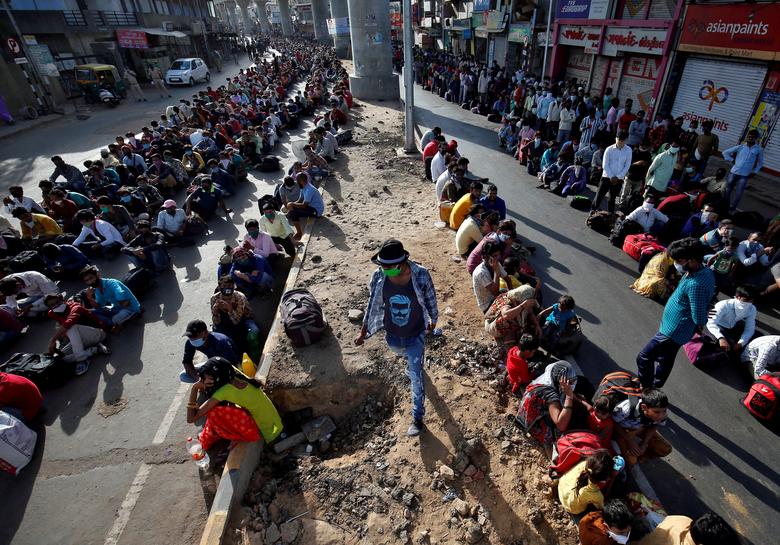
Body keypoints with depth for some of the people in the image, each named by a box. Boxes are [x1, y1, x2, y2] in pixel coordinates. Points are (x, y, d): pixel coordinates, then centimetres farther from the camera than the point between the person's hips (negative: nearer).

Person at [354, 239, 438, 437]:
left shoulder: (420, 274, -28)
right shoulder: (379, 276, -23)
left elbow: (431, 300, -9)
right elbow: (372, 304, -7)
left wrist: (433, 321, 7)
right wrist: (363, 331, 1)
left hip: (415, 334, -3)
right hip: (392, 335, 3)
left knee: (415, 376, 4)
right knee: (403, 353, 34)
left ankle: (417, 417, 24)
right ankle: (413, 362, 72)